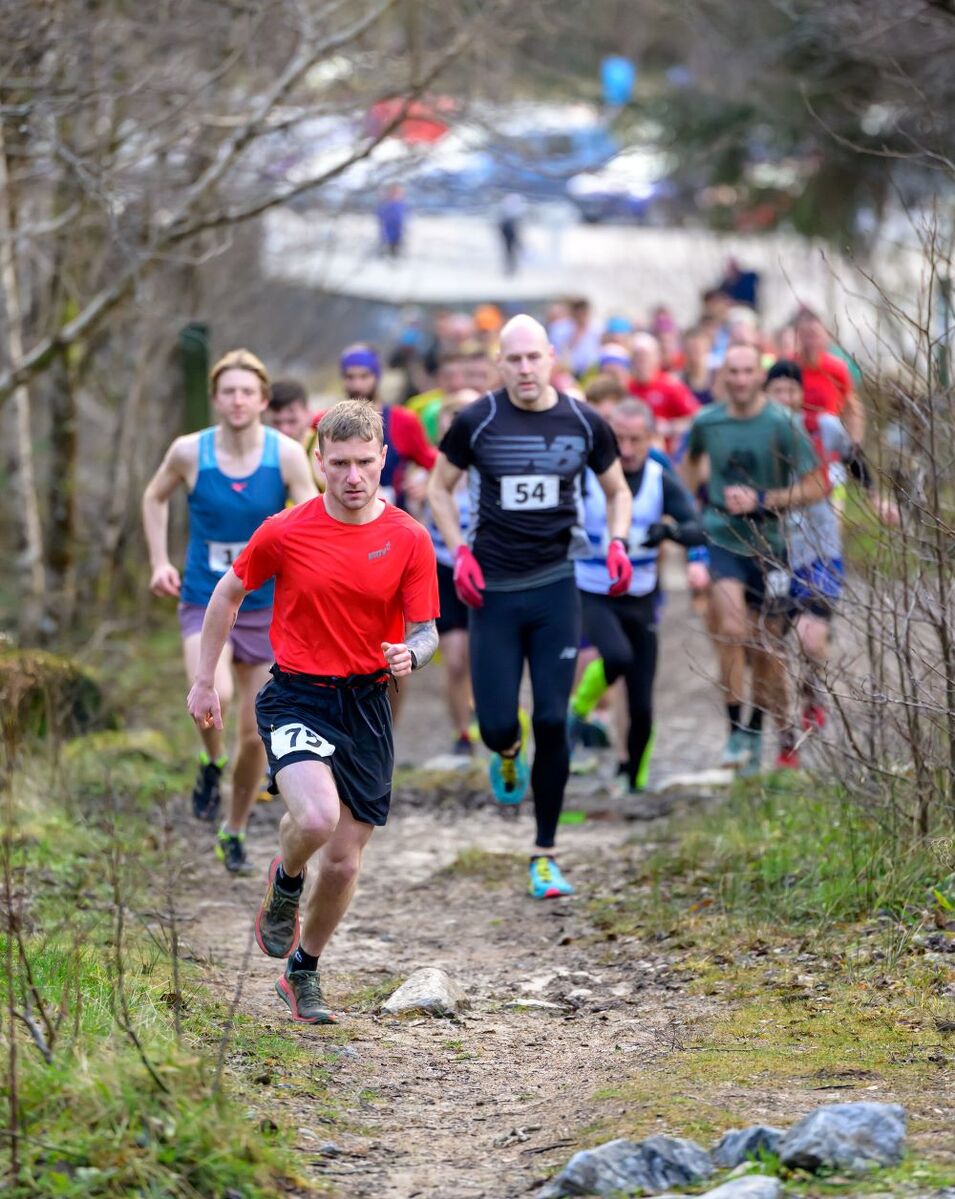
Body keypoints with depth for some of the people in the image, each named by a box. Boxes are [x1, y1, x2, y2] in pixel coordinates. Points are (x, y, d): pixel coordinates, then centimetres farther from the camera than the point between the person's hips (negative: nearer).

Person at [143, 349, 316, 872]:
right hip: (203, 603, -1)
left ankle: (234, 833, 29)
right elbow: (154, 498, 12)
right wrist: (159, 562, 4)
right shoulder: (189, 452, -8)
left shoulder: (286, 455, -10)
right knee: (213, 696, -29)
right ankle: (211, 763, 5)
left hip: (266, 608, 1)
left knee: (255, 735, 6)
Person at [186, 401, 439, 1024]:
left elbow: (425, 629, 0)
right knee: (315, 818, -29)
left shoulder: (410, 539, -3)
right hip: (297, 697, -2)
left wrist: (411, 654, -24)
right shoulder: (285, 533, -6)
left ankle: (304, 973, 31)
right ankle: (285, 884, 7)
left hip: (367, 707, 2)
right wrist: (205, 681, 10)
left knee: (344, 861, 6)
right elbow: (228, 594, 9)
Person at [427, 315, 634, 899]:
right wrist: (459, 551, -4)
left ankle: (546, 854, 7)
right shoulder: (476, 422, -4)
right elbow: (440, 487, 10)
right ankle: (507, 755, 37)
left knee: (553, 722, -4)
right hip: (492, 589, -1)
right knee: (497, 724, -4)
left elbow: (618, 489, 16)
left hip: (555, 587, 1)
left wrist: (618, 542, -3)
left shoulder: (585, 424, 0)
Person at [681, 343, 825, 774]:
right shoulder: (706, 422, 0)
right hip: (720, 539, 1)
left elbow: (815, 486, -9)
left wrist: (761, 500, -18)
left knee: (766, 649, 6)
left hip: (767, 544, -1)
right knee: (731, 630, -20)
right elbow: (691, 462, 23)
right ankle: (736, 730, -11)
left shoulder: (781, 425, -10)